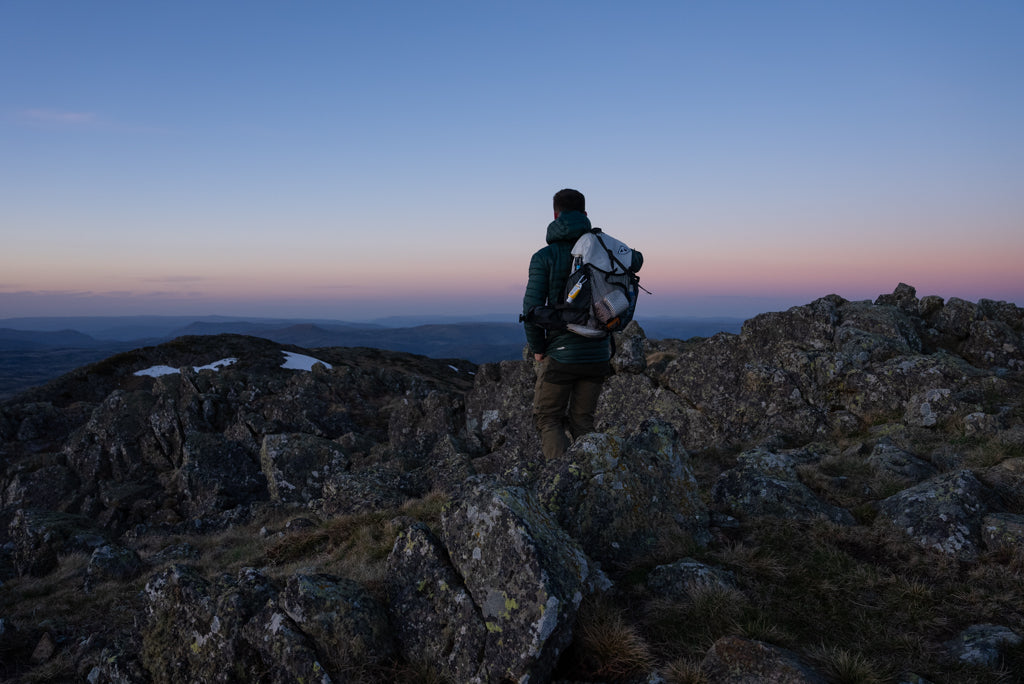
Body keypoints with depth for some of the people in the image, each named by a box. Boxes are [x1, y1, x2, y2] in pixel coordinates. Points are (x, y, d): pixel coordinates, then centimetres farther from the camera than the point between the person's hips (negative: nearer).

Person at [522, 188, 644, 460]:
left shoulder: (544, 257, -9)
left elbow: (532, 308, -14)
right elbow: (635, 260, 23)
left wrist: (537, 348, -2)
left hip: (561, 356, -4)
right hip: (598, 355, 4)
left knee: (548, 419, 9)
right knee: (582, 421, 15)